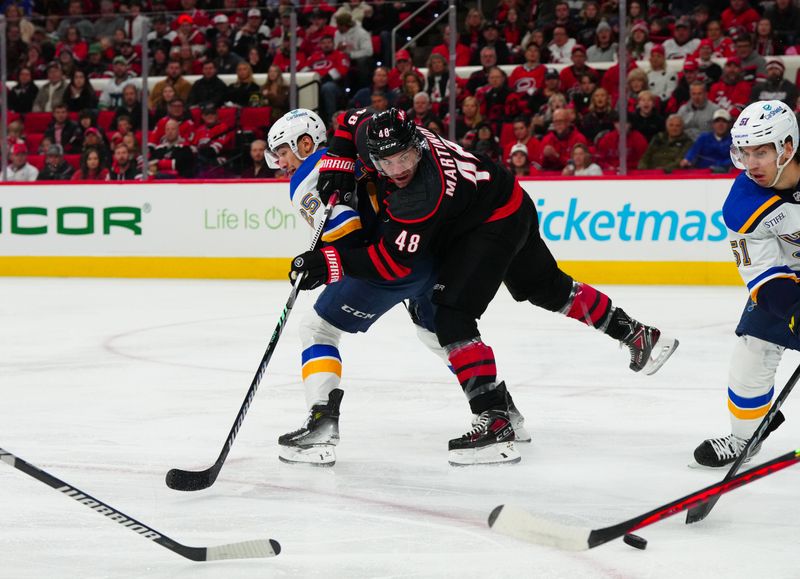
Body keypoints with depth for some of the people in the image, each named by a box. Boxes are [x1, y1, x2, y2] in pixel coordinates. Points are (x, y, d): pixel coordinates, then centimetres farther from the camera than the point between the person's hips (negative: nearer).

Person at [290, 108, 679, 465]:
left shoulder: (423, 194, -38)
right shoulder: (375, 135, -17)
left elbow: (394, 262, -37)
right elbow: (353, 122, 6)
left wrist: (330, 262, -38)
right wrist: (337, 165, -9)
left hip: (497, 223, -10)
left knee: (451, 316, -19)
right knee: (547, 289, 26)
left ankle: (495, 423, -22)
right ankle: (638, 335, 42)